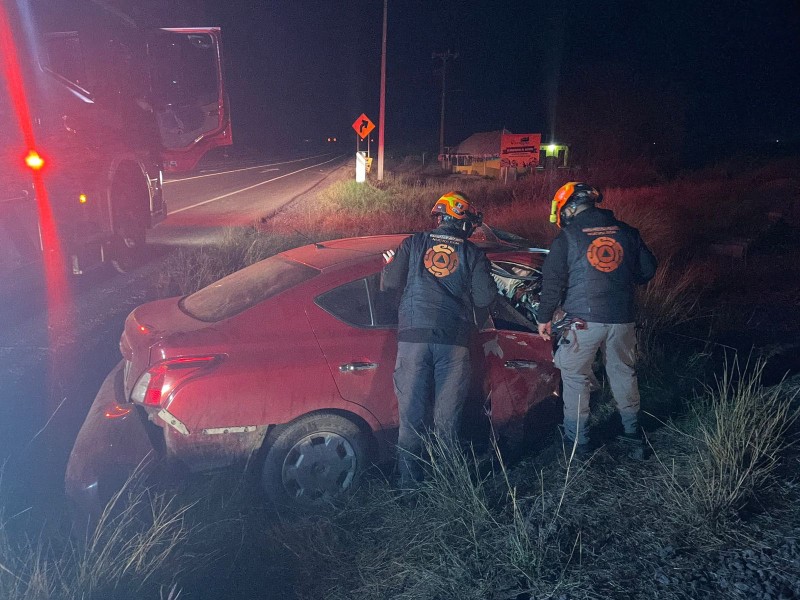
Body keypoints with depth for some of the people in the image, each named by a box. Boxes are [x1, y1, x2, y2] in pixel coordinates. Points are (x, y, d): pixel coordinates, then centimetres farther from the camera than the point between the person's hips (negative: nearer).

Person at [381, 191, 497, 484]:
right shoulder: (473, 253, 7)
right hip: (454, 341, 0)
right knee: (447, 418, 10)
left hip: (413, 337, 0)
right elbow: (484, 298, 3)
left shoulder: (413, 244, 8)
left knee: (411, 415, 7)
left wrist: (391, 264, 24)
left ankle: (409, 481, 13)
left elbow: (390, 283, 4)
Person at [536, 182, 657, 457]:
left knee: (575, 377, 10)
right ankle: (632, 430, 33)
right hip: (622, 318, 4)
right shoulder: (626, 232, 5)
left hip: (584, 320, -4)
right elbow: (648, 269, 11)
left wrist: (544, 318, 3)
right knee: (623, 373, 20)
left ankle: (577, 439, 17)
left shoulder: (567, 238, -6)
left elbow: (553, 282, -7)